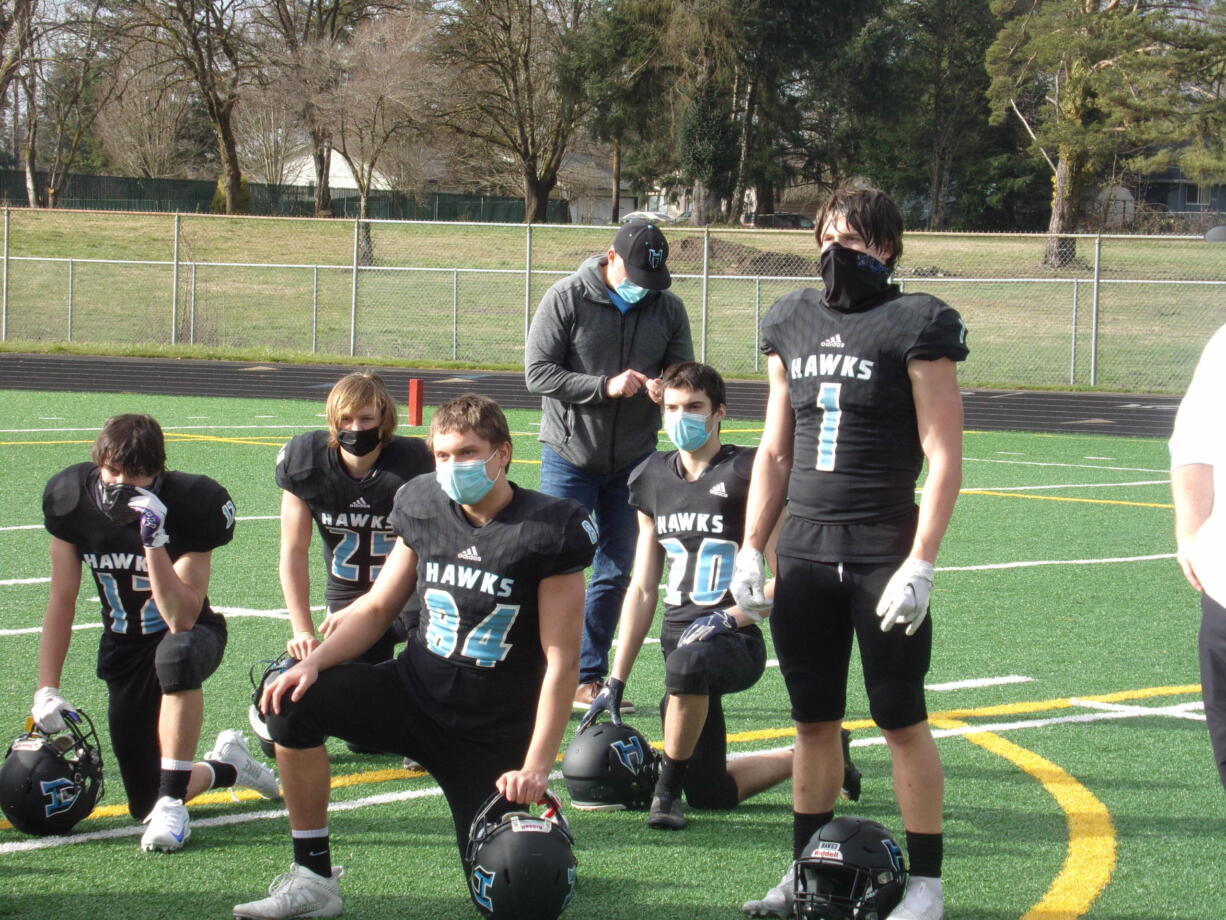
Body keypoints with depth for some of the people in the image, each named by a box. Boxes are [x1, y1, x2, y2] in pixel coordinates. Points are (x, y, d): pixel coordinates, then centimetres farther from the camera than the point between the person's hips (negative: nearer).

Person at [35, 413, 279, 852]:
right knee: (144, 804, 0)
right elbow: (62, 600, -2)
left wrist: (154, 540, -40)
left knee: (176, 654, -44)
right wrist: (47, 689, -7)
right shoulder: (72, 500, -13)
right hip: (124, 649, 4)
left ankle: (172, 804, -31)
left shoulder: (191, 506, -25)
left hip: (191, 634, -4)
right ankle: (226, 765, 32)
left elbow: (181, 621, -31)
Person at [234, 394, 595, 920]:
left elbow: (562, 660, -14)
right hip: (414, 693, 4)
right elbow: (377, 607, 8)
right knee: (295, 703, -21)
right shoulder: (425, 510, 0)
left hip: (494, 734, -4)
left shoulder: (547, 531, -14)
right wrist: (314, 661, -11)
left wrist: (536, 767, -21)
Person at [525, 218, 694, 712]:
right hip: (570, 456, -4)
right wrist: (605, 387, -24)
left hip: (633, 461, 4)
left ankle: (589, 678, 18)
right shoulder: (566, 298, -11)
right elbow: (538, 372, -14)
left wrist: (667, 389, -18)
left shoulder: (668, 308, 1)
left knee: (616, 571, 8)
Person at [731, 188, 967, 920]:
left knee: (902, 719, 0)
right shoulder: (793, 325, 11)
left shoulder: (915, 327, -5)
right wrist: (750, 550, 11)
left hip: (882, 557, -5)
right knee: (814, 718, 11)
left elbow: (944, 458, -8)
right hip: (804, 556, 5)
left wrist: (920, 565, -14)